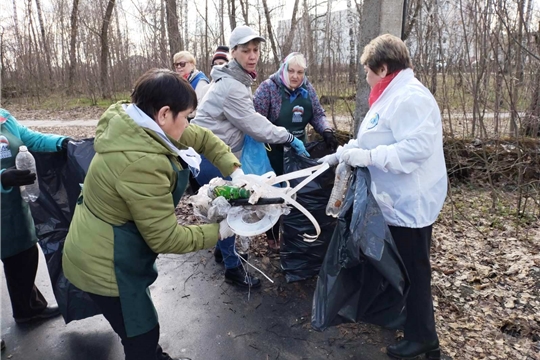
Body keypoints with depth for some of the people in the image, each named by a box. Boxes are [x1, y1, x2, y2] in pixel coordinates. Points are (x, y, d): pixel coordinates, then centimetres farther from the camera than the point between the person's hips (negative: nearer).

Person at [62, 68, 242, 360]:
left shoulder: (140, 127, -7)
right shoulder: (142, 163, -35)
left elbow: (203, 138, 4)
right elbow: (165, 238, -27)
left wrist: (236, 172, -5)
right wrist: (220, 231, -16)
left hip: (105, 250, 9)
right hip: (105, 264, -9)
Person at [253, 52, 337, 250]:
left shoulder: (307, 89, 4)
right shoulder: (268, 87, -12)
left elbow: (318, 114, 6)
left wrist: (327, 131, -14)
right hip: (274, 149, -5)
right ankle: (272, 235, 23)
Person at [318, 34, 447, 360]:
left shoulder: (410, 97, -20)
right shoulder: (392, 95, 14)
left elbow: (417, 146, -31)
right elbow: (372, 139, 21)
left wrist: (368, 157, -27)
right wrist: (337, 156, 18)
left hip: (411, 202, -10)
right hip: (397, 199, 10)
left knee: (413, 269, 4)